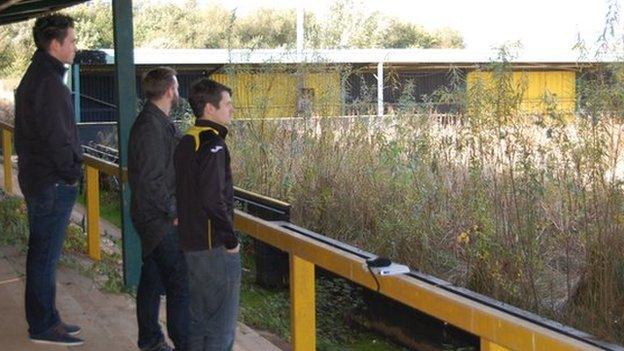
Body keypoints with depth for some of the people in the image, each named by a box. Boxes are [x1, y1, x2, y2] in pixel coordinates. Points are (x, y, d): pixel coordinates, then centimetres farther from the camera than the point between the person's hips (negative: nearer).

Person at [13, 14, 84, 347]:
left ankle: (44, 319, 26)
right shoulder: (48, 81, -19)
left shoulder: (34, 76, 15)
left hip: (36, 178, 11)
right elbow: (56, 135, -23)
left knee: (42, 253, 16)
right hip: (53, 182, -11)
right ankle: (43, 326, 6)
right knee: (45, 254, -2)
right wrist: (72, 172, -10)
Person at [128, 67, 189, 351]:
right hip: (159, 220, -10)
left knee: (153, 279, 18)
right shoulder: (151, 127, -21)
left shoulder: (160, 122, 12)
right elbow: (150, 180, -23)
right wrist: (172, 213, -16)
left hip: (155, 217, 10)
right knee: (180, 282, -7)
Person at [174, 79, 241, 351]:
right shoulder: (213, 144, -17)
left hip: (191, 244, 9)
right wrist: (231, 238, -16)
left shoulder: (186, 142, 11)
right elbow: (213, 198, -25)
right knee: (221, 323, 0)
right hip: (216, 247, -9)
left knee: (198, 317, 18)